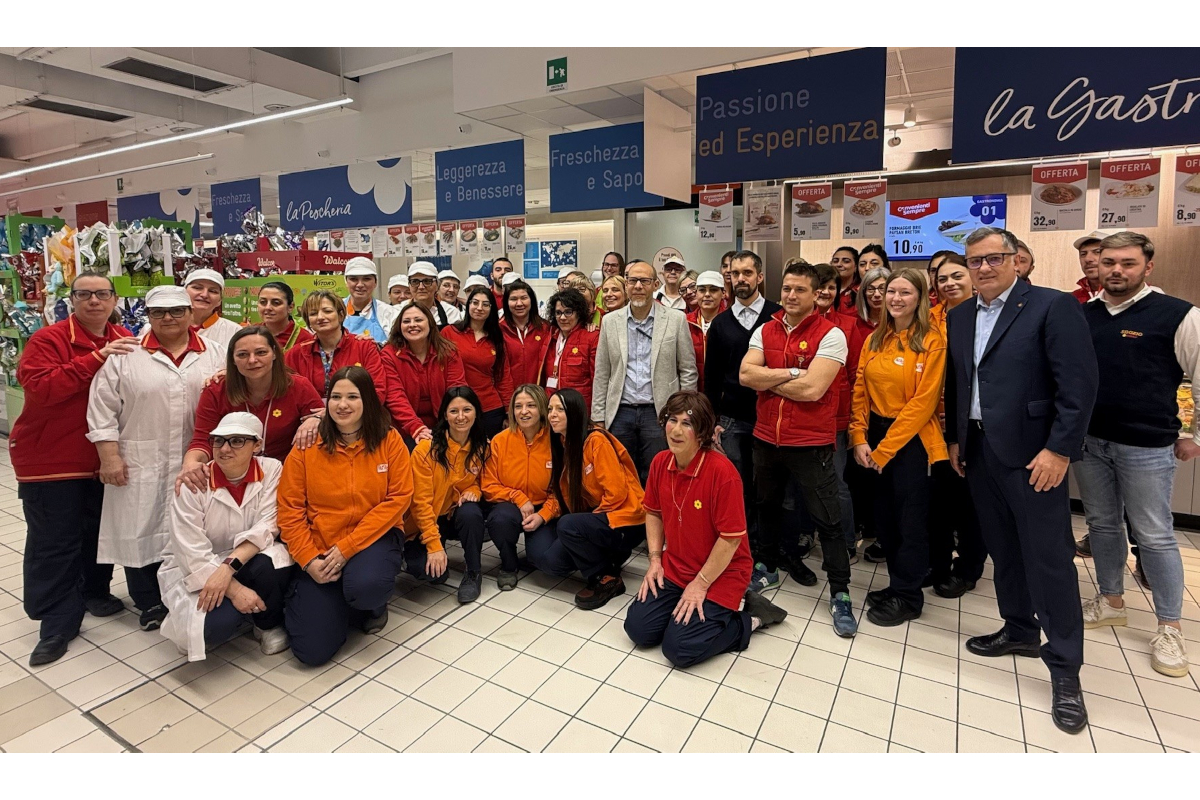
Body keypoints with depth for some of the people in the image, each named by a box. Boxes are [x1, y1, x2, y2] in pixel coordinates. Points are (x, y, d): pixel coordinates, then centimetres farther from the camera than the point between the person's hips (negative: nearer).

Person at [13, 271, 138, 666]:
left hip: (105, 457, 5)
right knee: (54, 543, 2)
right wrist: (96, 358, -30)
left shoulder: (125, 341, 5)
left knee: (100, 532, 16)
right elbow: (38, 388, -24)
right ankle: (57, 625, 13)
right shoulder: (48, 339, -11)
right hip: (51, 459, -4)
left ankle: (94, 591, 37)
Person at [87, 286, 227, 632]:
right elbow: (103, 409, -1)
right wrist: (109, 457, -6)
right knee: (140, 529, 7)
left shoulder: (216, 355, 4)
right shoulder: (125, 355, 1)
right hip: (140, 463, 0)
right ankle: (150, 603, 22)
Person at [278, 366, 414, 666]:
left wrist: (347, 547, -16)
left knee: (366, 586, -36)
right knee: (312, 650, -8)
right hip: (319, 548, 1)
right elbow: (290, 511, -3)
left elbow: (398, 499, -11)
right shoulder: (306, 447, -4)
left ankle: (372, 606, 5)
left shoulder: (389, 440, -6)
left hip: (373, 538, -1)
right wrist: (308, 560, -15)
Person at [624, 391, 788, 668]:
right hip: (674, 569, 6)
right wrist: (655, 559, 0)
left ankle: (749, 621, 8)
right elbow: (653, 512, 9)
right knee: (637, 628, -3)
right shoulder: (660, 463, -6)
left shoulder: (722, 472, -26)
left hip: (720, 574, -6)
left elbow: (731, 538, -21)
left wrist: (700, 584, -15)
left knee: (679, 649, -13)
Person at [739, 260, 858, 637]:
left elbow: (812, 389, -22)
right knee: (767, 506, 21)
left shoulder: (830, 334, -11)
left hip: (811, 443, -5)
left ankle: (840, 594, 17)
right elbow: (746, 375, -9)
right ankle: (767, 567, 41)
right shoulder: (764, 331, 5)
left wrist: (769, 379, -10)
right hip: (766, 438, 6)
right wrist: (792, 373, -17)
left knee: (827, 520, 3)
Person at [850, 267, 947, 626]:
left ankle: (907, 596, 21)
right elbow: (860, 392, 5)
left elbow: (923, 402, -14)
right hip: (874, 435, 6)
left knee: (910, 518, 6)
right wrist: (859, 439, -6)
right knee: (884, 514, 13)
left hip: (911, 439, -5)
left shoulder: (932, 341, -9)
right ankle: (897, 583, 30)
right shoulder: (874, 340, 8)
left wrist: (884, 450, -15)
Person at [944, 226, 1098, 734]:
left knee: (1049, 556, 0)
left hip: (1031, 453, -6)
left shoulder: (1053, 306, -8)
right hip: (978, 452, 6)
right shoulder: (959, 317, 11)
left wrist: (1059, 449, -17)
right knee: (1003, 549, 16)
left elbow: (1079, 383, -13)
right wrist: (954, 438, 13)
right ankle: (1020, 630, 33)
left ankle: (1064, 667, 13)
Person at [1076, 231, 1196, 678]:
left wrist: (1196, 439, -1)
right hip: (1087, 441, 4)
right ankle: (1111, 602, 33)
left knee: (1155, 536, 6)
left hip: (1146, 446, -4)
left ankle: (1169, 628, 20)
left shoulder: (1178, 315, -7)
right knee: (1102, 525, 16)